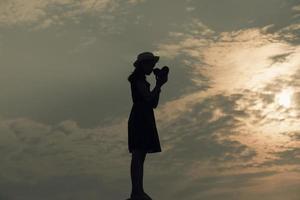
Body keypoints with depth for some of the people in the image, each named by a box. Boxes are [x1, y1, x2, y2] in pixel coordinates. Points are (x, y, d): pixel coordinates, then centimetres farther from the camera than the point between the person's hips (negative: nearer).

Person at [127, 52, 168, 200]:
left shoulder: (141, 81, 25)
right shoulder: (138, 79, -4)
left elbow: (154, 104, 20)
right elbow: (149, 98, -16)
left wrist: (159, 84, 14)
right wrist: (159, 84, 0)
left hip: (144, 120, 10)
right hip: (140, 119, -10)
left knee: (140, 156, 6)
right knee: (138, 155, -15)